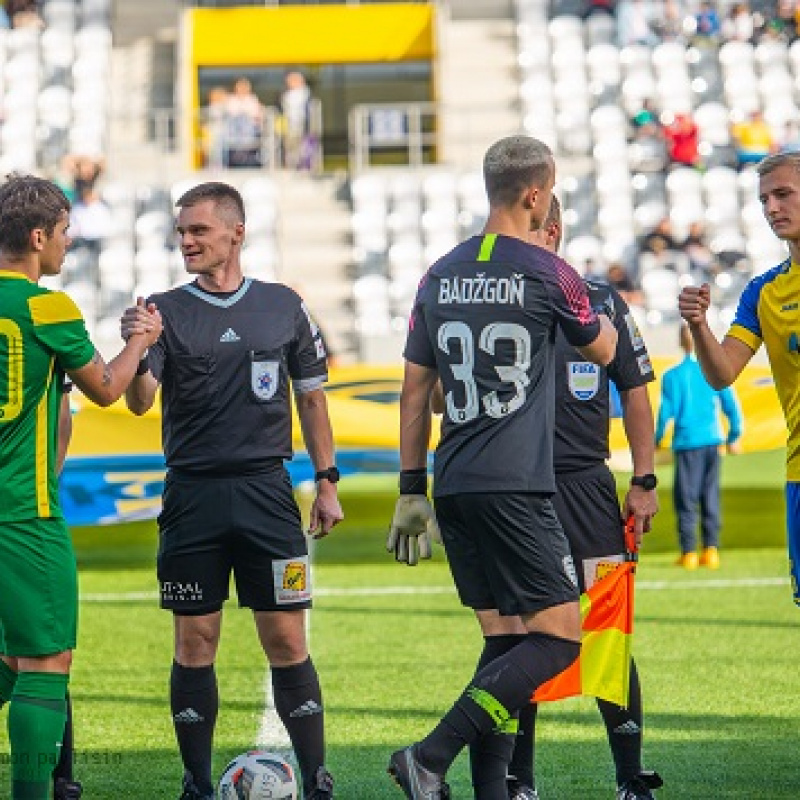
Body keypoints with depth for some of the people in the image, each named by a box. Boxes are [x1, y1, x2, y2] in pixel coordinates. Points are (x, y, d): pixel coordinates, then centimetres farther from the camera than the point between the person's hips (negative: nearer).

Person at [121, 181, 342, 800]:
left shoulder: (283, 306, 7)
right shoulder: (166, 311, 2)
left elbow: (311, 396, 15)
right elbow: (140, 401, -10)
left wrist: (327, 482, 11)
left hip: (266, 491, 0)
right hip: (192, 494, 0)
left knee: (286, 640, -2)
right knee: (195, 643, 2)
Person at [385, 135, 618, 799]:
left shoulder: (441, 276, 10)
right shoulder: (548, 273, -6)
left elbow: (415, 392, 13)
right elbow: (603, 350, 13)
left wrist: (412, 491, 19)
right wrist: (600, 312, 33)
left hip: (454, 489, 7)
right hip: (516, 488, -7)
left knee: (503, 640, 13)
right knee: (559, 636, -5)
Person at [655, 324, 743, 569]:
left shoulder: (673, 376, -7)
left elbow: (667, 411, -6)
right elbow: (732, 407, 4)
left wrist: (657, 439, 10)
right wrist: (734, 437, 18)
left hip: (686, 442, -3)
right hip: (711, 440, 3)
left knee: (686, 499, 4)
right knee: (710, 497, 10)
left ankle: (689, 552, 1)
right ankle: (711, 550, 5)